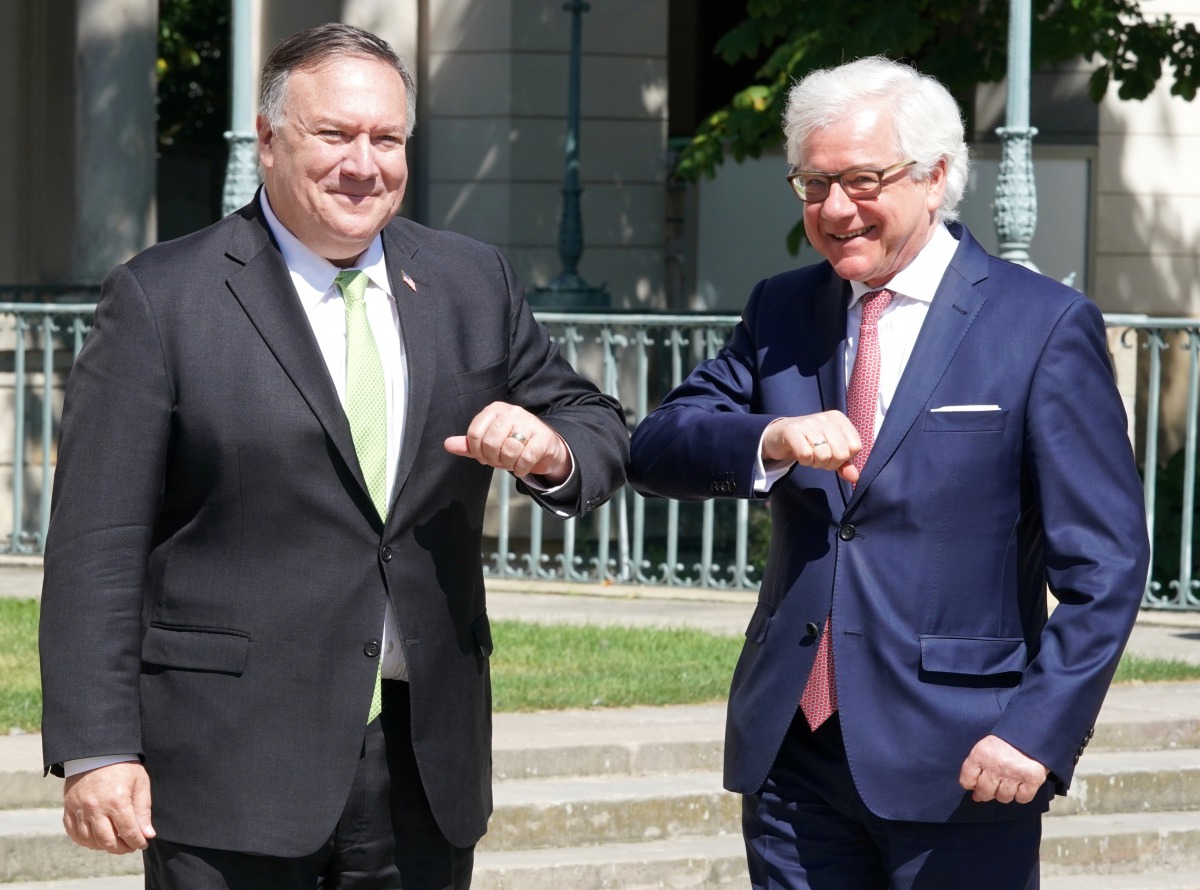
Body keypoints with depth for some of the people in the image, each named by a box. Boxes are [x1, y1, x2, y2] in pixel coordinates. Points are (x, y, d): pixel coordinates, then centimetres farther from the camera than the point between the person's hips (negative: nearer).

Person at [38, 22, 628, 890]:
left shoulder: (472, 283, 11)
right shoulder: (164, 299, -3)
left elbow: (599, 429, 19)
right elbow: (98, 547, -6)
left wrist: (553, 452, -7)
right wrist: (98, 750, -13)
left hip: (426, 759, 4)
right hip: (234, 768, -4)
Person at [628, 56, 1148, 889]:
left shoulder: (1046, 327, -4)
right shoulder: (781, 313, 11)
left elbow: (1105, 565, -6)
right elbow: (655, 450, 2)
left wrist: (1040, 733, -15)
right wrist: (768, 439, -18)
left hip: (958, 763, -4)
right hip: (794, 752, 4)